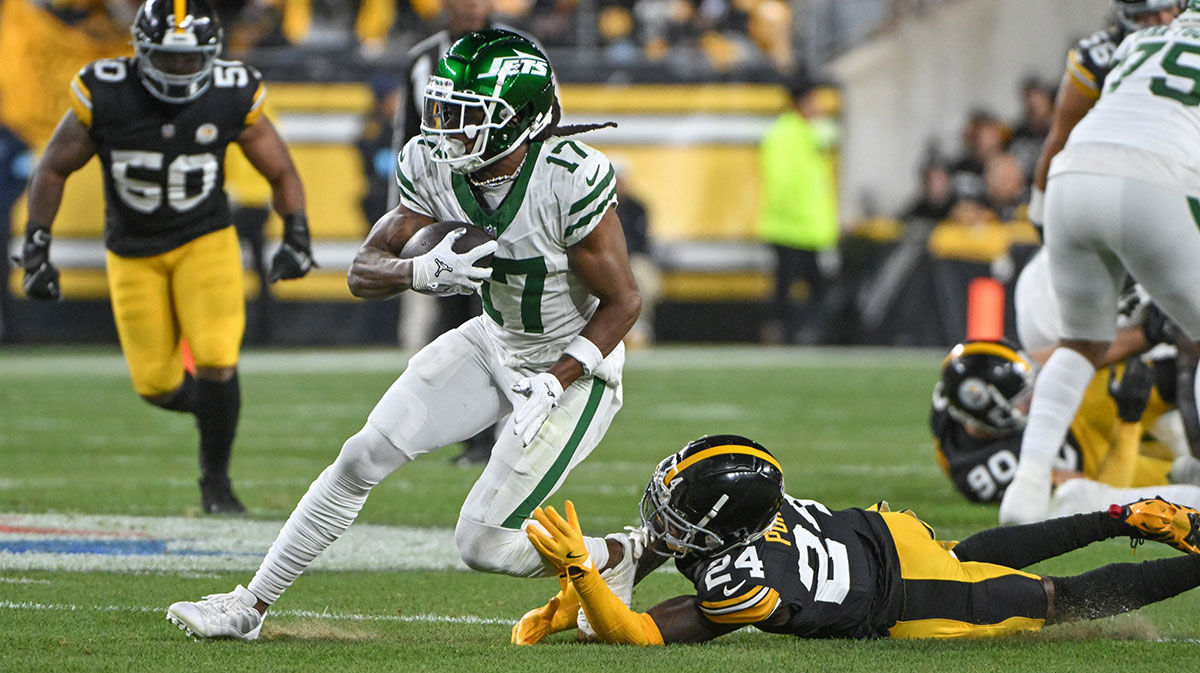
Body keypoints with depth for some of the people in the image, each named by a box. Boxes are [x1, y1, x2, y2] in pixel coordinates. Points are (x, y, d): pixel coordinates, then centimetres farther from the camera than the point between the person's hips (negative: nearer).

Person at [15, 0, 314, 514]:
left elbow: (281, 172, -1)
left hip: (205, 241, -1)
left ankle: (215, 479, 2)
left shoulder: (232, 97, -15)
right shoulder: (104, 96, -18)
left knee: (216, 363, -17)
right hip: (133, 253, 1)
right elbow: (53, 169, -4)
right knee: (156, 384, 0)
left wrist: (296, 237, -16)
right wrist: (36, 249, -9)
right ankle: (210, 403, 35)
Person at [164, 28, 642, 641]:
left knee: (483, 544, -10)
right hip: (495, 342, 6)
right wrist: (424, 272, -31)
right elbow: (364, 271, -9)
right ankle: (249, 606, 9)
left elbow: (623, 303, -20)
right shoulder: (434, 165, -12)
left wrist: (553, 385, -25)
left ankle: (614, 558, 18)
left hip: (572, 364, -6)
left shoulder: (571, 178, -30)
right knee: (364, 457, -1)